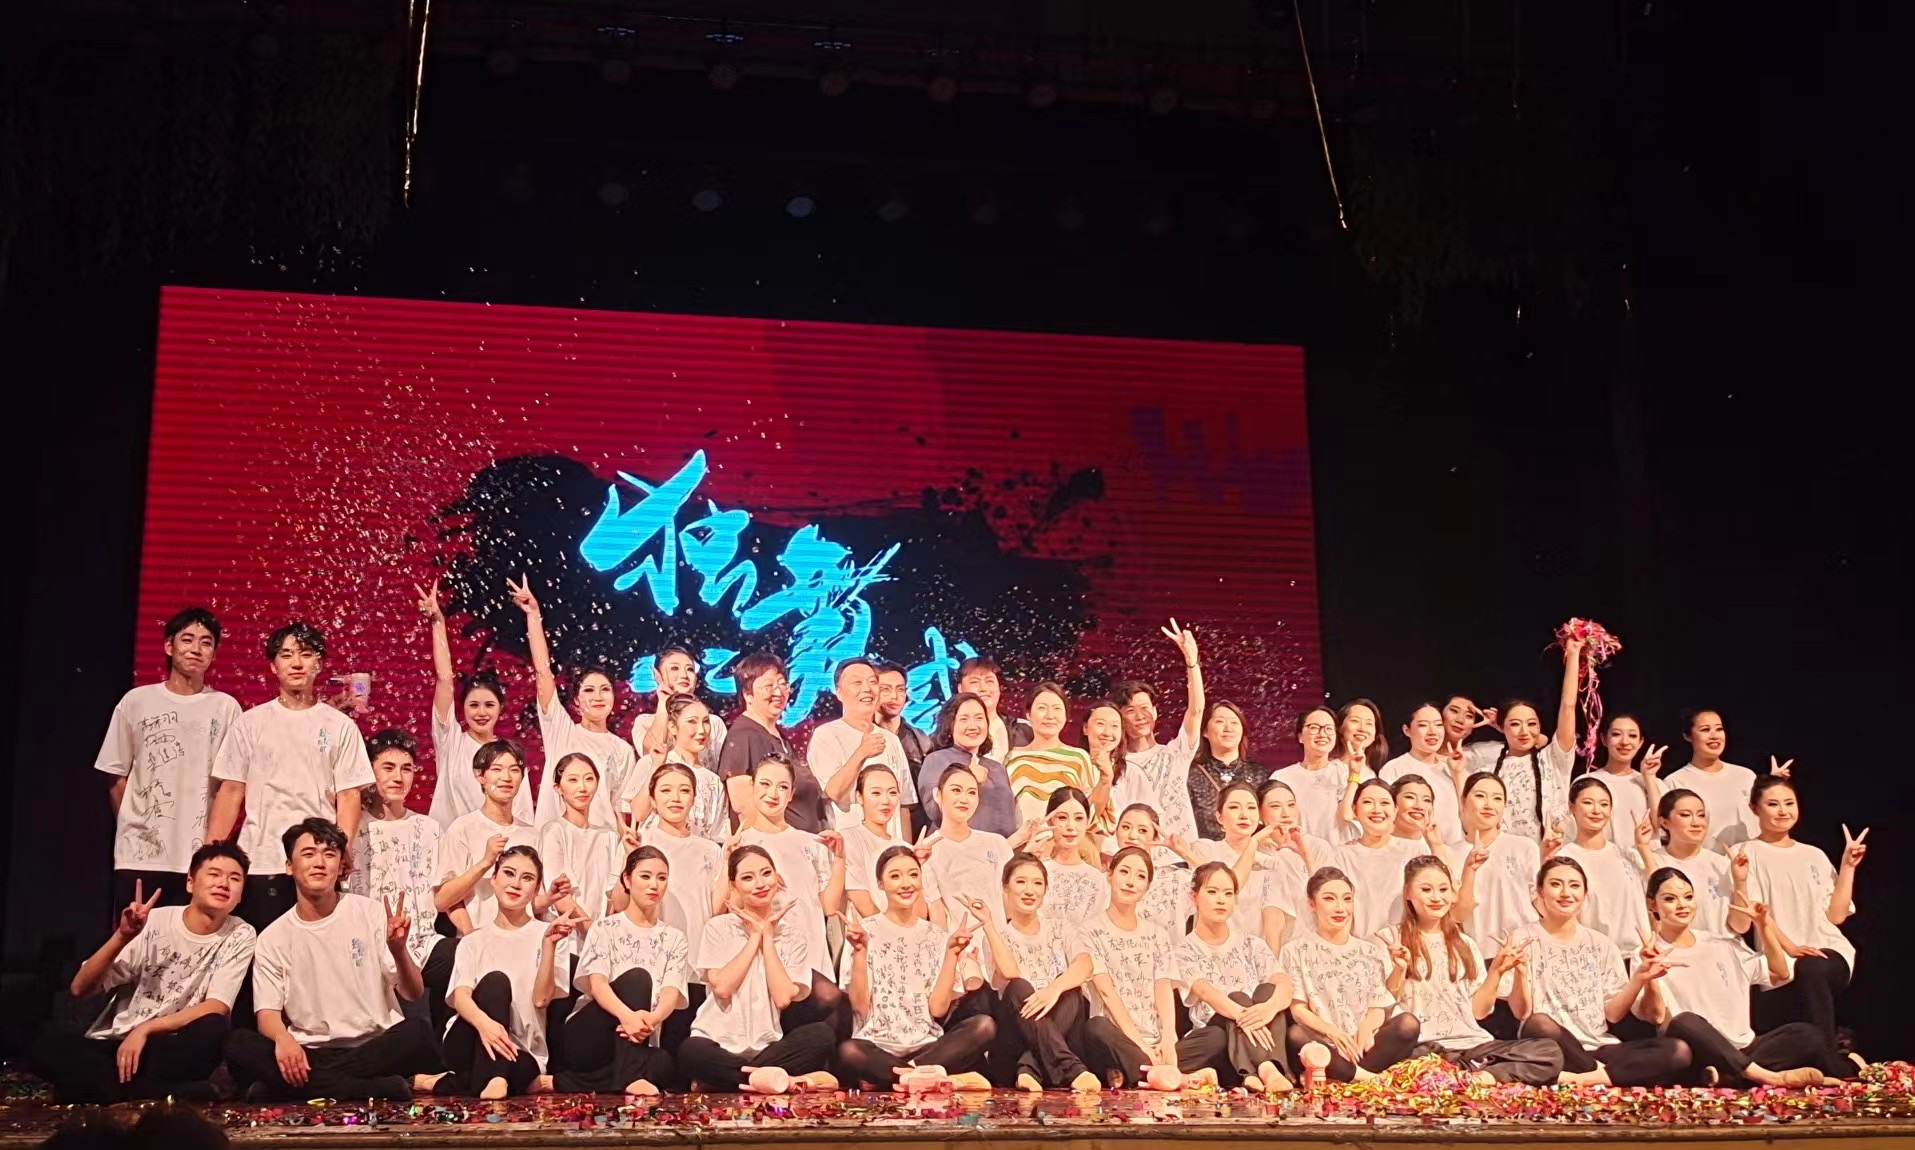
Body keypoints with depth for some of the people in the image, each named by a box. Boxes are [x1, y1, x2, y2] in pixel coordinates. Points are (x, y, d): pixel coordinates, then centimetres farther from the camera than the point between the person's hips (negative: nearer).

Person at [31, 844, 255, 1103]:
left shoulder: (240, 936, -3)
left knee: (212, 1030, -33)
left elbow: (216, 1009, -12)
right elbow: (80, 989, -7)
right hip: (114, 1044, 1)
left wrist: (145, 1029, -22)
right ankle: (178, 1096, -28)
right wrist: (122, 937, -21)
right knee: (49, 1045, -28)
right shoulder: (153, 923, -4)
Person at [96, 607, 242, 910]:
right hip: (139, 856, 1)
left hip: (200, 857, -1)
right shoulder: (136, 701, 5)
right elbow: (117, 778, 10)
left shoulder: (225, 708, 3)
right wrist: (134, 831, 9)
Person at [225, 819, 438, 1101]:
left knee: (417, 1034, -31)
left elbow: (413, 993, 2)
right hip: (307, 1055, 1)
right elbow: (267, 1013, 1)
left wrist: (399, 950, -21)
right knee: (239, 1046, -26)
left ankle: (307, 1088, -26)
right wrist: (282, 1039, -24)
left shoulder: (370, 914, 5)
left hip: (374, 1049, -1)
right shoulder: (272, 938, 9)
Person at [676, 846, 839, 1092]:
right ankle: (785, 1081, -30)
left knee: (822, 1035, -27)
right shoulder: (718, 928, 4)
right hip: (720, 1043, -2)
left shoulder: (791, 934, 8)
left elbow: (783, 997, -7)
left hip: (768, 1047, 2)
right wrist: (755, 936, -5)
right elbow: (721, 987, -11)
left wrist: (768, 938, -3)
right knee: (691, 1053, -37)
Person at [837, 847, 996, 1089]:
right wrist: (860, 952, -14)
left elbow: (938, 1008, 1)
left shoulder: (937, 936, 12)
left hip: (927, 1046, 3)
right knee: (848, 1052, -38)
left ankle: (893, 1078, -23)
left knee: (985, 1026, -25)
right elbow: (860, 1006, -4)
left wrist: (951, 953, -6)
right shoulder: (864, 932, 4)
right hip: (877, 1046, -3)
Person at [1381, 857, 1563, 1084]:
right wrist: (1399, 969, -15)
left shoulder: (1465, 945, 20)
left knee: (1549, 1052, -19)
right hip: (1424, 1047, -5)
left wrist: (1496, 971, 4)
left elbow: (1478, 1010, 14)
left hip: (1473, 1044, 5)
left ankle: (1480, 1078, -32)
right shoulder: (1391, 939, 7)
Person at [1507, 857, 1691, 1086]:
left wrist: (1639, 979, -7)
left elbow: (1613, 1014, 7)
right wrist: (1520, 973, -25)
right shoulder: (1523, 939, 2)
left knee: (1678, 1051, -19)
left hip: (1599, 1049, 4)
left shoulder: (1601, 945, 13)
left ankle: (1587, 1078, -27)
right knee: (1539, 1025, -39)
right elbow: (1522, 1012, -7)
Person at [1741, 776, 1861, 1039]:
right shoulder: (1748, 853, 8)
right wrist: (1790, 947, -18)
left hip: (1829, 951, 2)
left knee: (1810, 970, -35)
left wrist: (1848, 866, 10)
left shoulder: (1814, 855, 21)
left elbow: (1836, 915, 13)